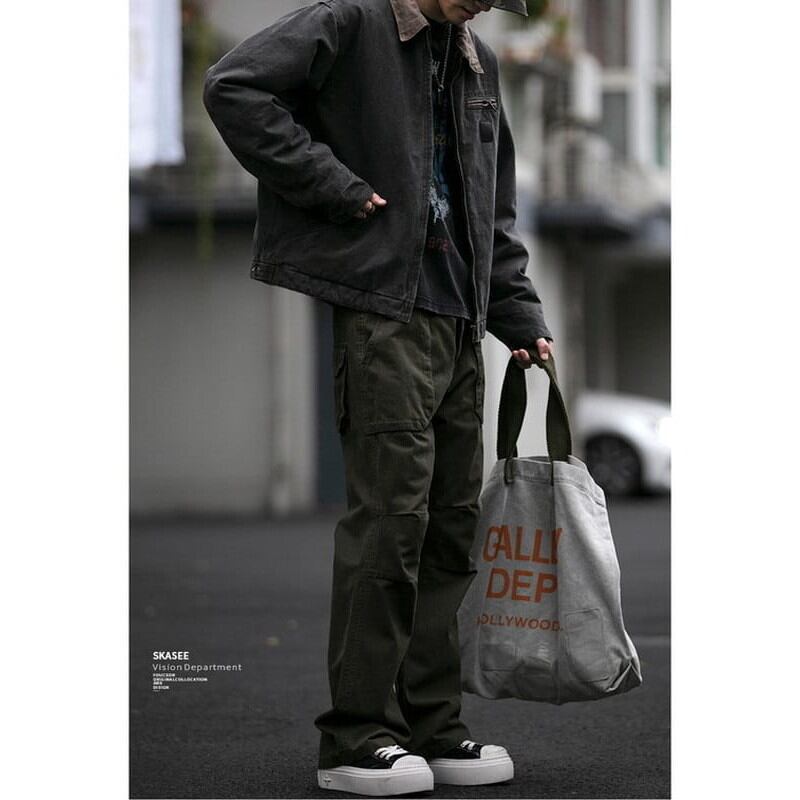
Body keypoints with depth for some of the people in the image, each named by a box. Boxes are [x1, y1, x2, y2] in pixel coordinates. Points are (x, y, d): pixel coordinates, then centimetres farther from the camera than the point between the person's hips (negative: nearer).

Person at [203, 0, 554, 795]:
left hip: (457, 325, 8)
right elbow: (234, 87, -17)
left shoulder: (477, 64, 20)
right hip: (381, 315, -8)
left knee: (452, 523, 8)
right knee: (390, 516, -9)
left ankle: (432, 727, 16)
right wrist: (332, 186, -17)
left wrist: (520, 318, 16)